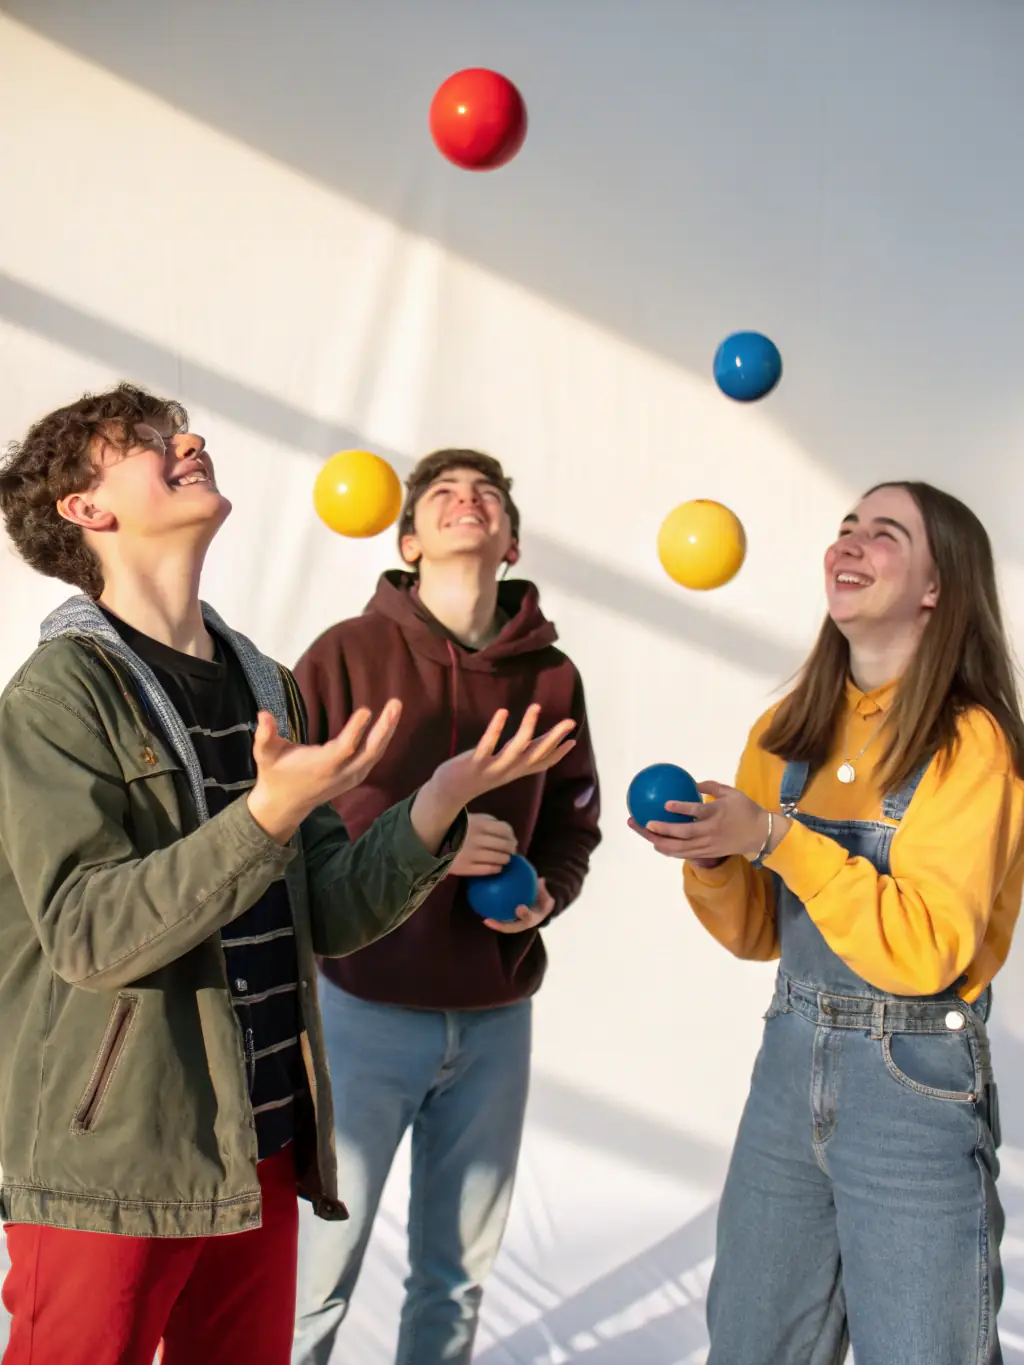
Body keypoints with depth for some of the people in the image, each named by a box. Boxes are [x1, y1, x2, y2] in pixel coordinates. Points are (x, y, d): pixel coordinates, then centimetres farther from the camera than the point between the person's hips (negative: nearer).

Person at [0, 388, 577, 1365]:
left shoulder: (262, 684, 9)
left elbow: (325, 916, 6)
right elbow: (90, 934, -21)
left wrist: (437, 806, -8)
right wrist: (267, 816, -30)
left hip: (263, 1154, 6)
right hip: (115, 1171, -6)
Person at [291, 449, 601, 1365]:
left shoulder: (553, 677, 4)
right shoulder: (348, 652, -5)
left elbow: (572, 831, 12)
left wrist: (544, 896, -8)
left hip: (495, 1017, 3)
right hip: (363, 1005, -3)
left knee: (458, 1275, 15)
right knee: (315, 1281, 4)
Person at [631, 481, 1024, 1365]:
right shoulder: (787, 733, 4)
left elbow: (926, 950, -21)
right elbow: (759, 934, 9)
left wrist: (775, 838, -24)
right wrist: (709, 860, -11)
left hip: (919, 1089, -5)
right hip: (790, 1064, 6)